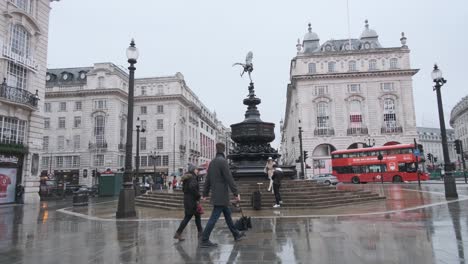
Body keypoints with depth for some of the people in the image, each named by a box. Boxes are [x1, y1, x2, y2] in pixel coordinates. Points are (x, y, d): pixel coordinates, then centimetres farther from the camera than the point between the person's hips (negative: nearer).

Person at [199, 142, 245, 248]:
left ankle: (236, 234, 31)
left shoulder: (212, 162, 10)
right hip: (222, 195, -9)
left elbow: (207, 180, 14)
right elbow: (229, 178, -18)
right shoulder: (223, 161, -15)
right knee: (214, 217, -4)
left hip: (215, 194, 9)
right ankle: (204, 240, 0)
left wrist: (205, 194, 19)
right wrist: (236, 193, -13)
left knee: (227, 214, 18)